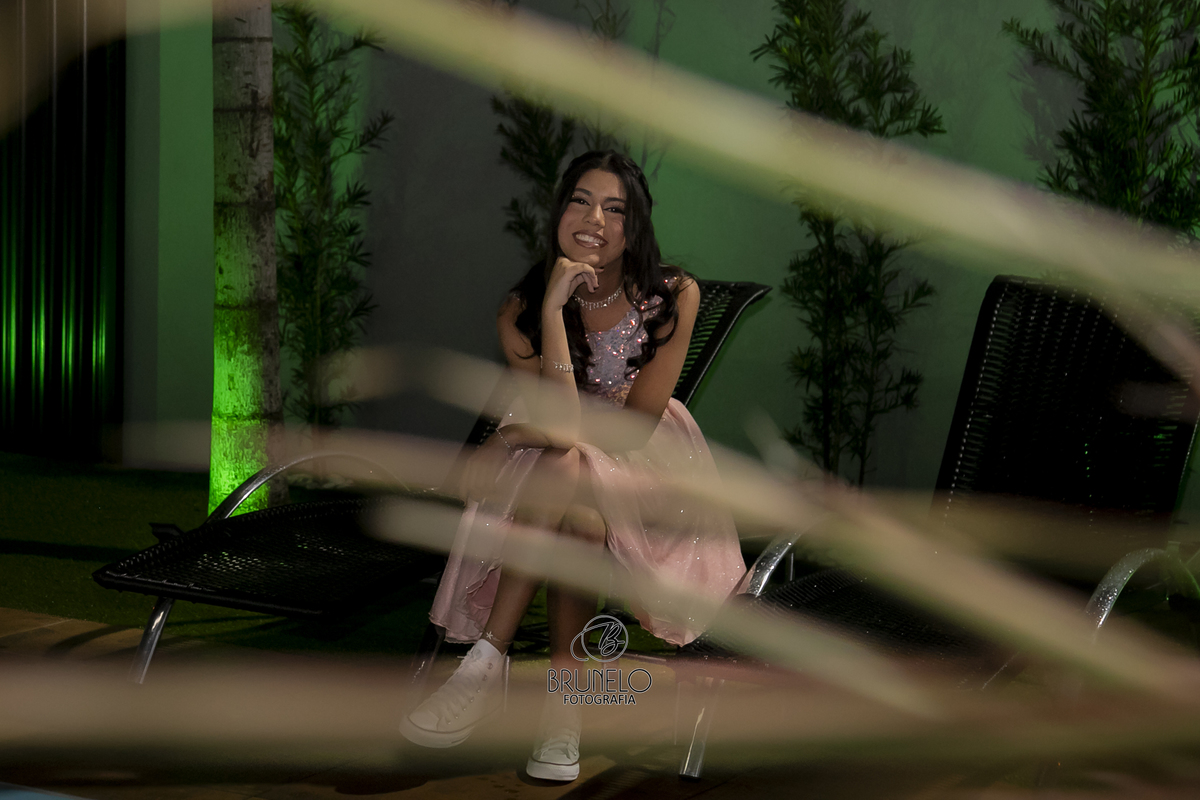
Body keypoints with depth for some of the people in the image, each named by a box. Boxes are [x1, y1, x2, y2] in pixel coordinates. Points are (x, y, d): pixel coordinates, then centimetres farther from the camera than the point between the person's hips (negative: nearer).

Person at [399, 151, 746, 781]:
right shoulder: (521, 310, -7)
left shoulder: (673, 297, -11)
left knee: (563, 472, -33)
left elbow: (633, 427, -15)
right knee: (575, 524, -34)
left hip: (645, 471, -2)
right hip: (561, 485, 2)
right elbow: (562, 422, -21)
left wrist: (526, 435, -16)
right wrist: (553, 308, -26)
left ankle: (485, 665, -26)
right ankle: (564, 700, -25)